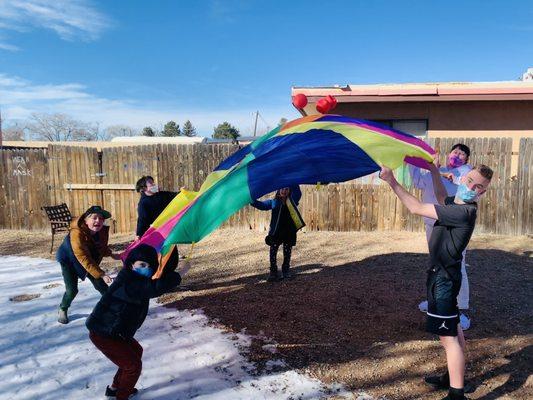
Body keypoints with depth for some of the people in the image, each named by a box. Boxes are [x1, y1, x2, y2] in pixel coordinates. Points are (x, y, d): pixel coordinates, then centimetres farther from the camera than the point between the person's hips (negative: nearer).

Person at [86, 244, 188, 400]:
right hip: (103, 334, -10)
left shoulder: (134, 279, 3)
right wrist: (180, 273, -39)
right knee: (133, 365, -5)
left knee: (136, 351, 26)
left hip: (114, 331, 11)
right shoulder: (129, 282, -29)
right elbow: (156, 287, -45)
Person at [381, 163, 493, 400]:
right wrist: (434, 171, 25)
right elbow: (442, 198, 30)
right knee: (453, 329, 21)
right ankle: (453, 378, 38)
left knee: (448, 336, -4)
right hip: (446, 275, 11)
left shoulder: (464, 212, -25)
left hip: (444, 278, -11)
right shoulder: (456, 205, 3)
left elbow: (417, 208, -26)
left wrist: (392, 181, -21)